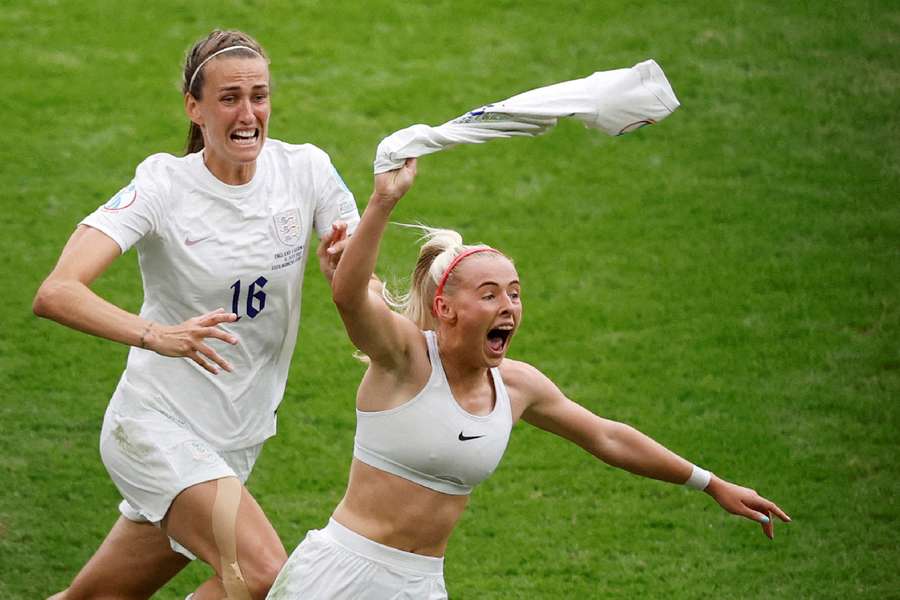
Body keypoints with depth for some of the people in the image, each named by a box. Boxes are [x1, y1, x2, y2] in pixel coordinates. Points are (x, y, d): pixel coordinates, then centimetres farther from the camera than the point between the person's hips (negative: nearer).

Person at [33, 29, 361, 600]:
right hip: (157, 426, -5)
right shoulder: (164, 186, -15)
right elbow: (56, 293, -26)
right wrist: (157, 335, -43)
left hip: (237, 441, 5)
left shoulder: (306, 169, -3)